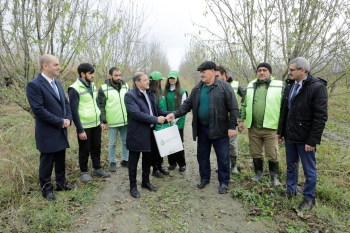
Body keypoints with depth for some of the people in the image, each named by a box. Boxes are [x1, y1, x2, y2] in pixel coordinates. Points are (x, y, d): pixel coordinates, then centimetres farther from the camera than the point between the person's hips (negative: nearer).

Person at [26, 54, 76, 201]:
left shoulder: (57, 83, 10)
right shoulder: (34, 85, -15)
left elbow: (65, 103, 13)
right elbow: (38, 109, -21)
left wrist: (68, 119, -5)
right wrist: (60, 122, -17)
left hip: (61, 130, 7)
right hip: (47, 132, -7)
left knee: (61, 160, 17)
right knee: (47, 162, 8)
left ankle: (61, 183, 33)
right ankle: (46, 189, 24)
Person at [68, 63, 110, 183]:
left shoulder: (92, 86, 8)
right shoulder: (75, 89, -15)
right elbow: (74, 110, -15)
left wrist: (101, 121, 11)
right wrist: (80, 130, -16)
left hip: (96, 124, 6)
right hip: (84, 126, -6)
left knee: (96, 148, 16)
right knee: (84, 150, 8)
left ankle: (97, 169, 31)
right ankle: (84, 172, 26)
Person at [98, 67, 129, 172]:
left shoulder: (126, 86, 5)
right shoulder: (104, 88, -7)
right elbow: (101, 105, -6)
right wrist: (103, 120, -12)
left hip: (126, 120, 4)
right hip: (112, 122, -3)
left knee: (126, 142, 13)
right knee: (112, 143, 9)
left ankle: (125, 160, 29)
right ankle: (112, 162, 25)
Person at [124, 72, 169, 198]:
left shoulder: (151, 94, 10)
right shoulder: (130, 95, -15)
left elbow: (157, 110, 12)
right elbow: (137, 114, -25)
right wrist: (156, 120, -23)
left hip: (150, 133, 7)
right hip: (137, 133, -7)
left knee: (148, 159, 18)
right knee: (133, 161, 8)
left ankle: (146, 181, 36)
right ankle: (133, 186, 23)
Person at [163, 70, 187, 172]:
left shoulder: (182, 92, -6)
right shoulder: (164, 91, 5)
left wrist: (174, 120, -11)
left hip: (178, 122, -3)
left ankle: (182, 164, 16)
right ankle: (172, 162, 23)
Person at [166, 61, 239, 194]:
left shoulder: (224, 87, -9)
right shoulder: (197, 89, 5)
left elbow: (233, 108, -10)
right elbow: (187, 105, 4)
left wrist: (232, 126, -14)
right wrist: (175, 114, -11)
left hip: (219, 129, -4)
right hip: (202, 129, 5)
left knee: (223, 157, 7)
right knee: (202, 156, 16)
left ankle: (223, 182, 25)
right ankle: (204, 178, 36)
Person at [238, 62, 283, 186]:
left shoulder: (279, 86, -3)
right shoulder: (250, 86, 9)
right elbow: (244, 105, 13)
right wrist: (241, 120, 8)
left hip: (270, 127, -3)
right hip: (253, 127, 4)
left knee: (272, 155, 5)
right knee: (255, 153, 15)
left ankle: (274, 176, 26)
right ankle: (258, 173, 34)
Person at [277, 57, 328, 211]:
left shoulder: (317, 87, -14)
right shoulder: (290, 85, 7)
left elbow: (320, 117, -17)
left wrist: (312, 140, -19)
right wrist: (280, 131, 11)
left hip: (305, 137, -6)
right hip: (290, 135, 6)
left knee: (309, 169, 9)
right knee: (291, 166, 19)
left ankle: (309, 198, 26)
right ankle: (290, 191, 36)